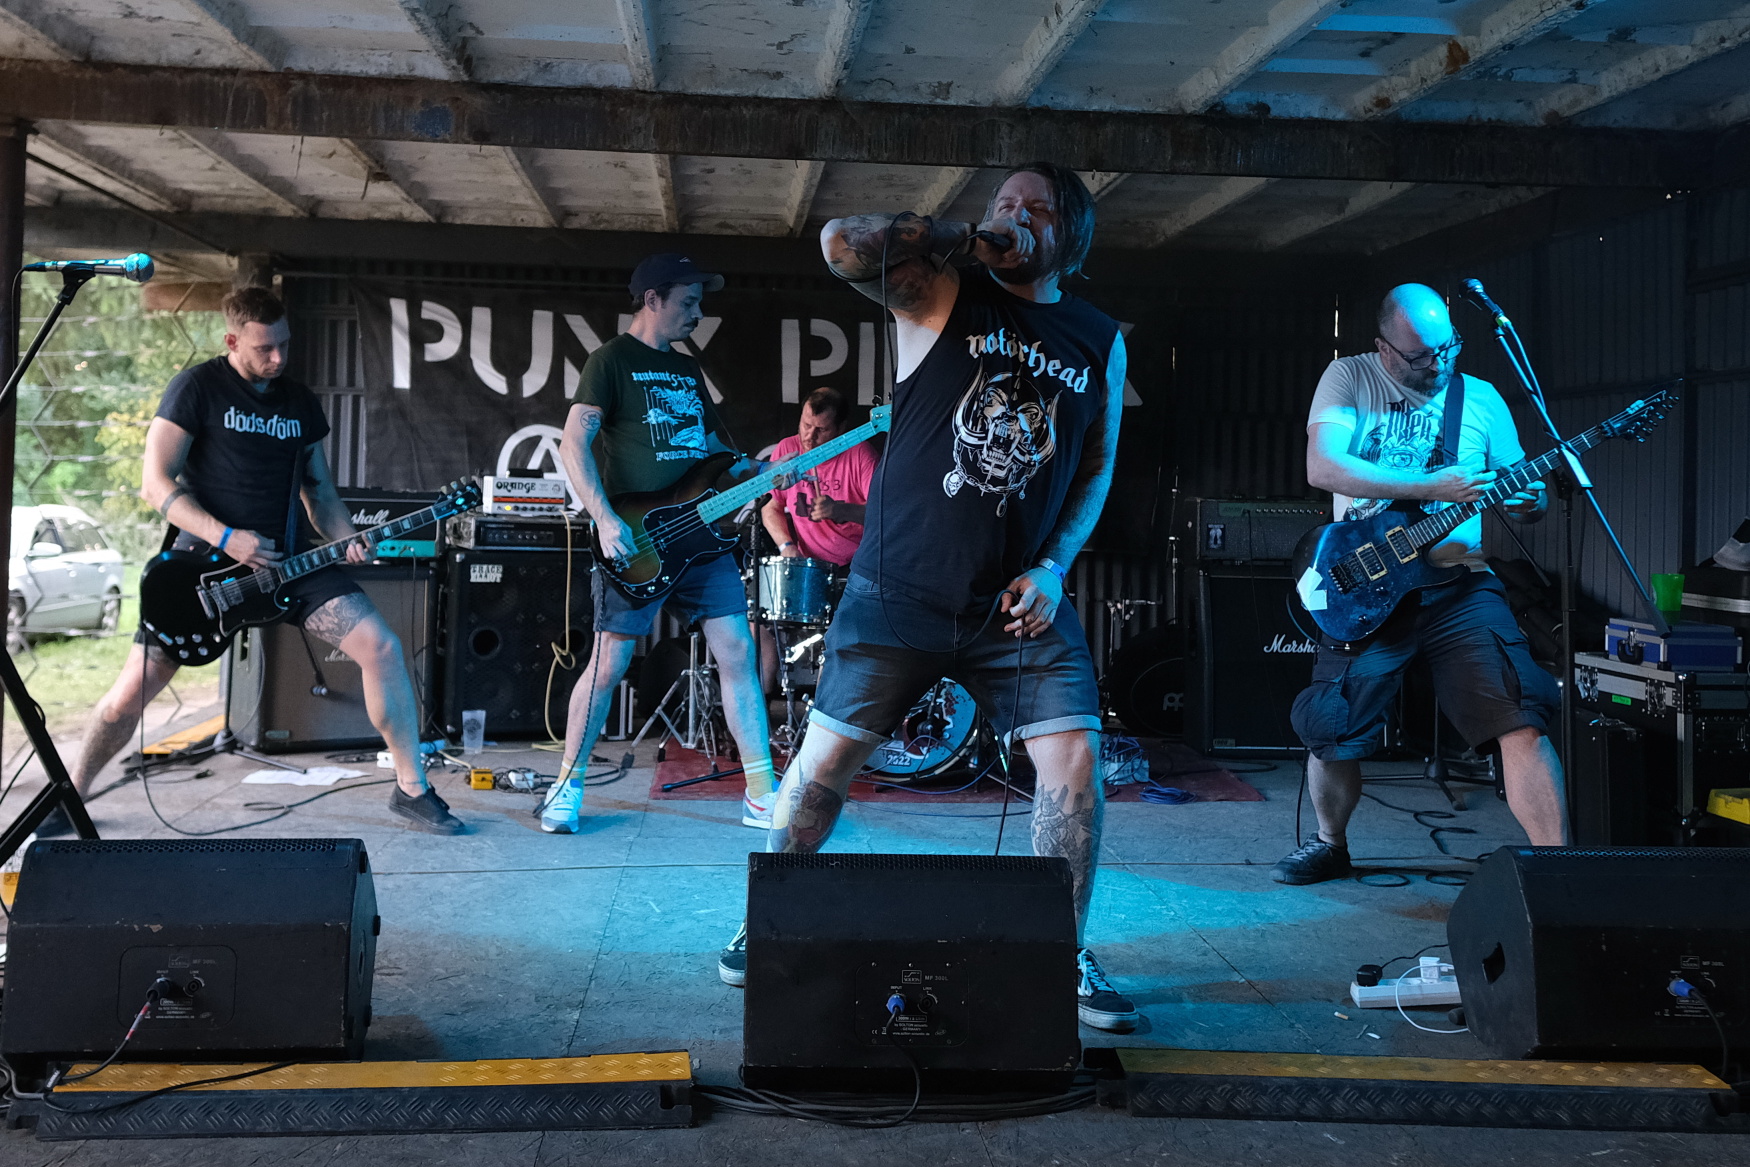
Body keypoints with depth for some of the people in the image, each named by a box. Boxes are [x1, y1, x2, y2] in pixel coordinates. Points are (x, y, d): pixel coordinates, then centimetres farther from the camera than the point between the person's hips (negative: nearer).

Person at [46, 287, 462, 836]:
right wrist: (226, 538, -21)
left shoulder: (301, 401, 11)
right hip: (204, 557, -4)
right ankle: (72, 793, 23)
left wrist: (349, 540, -4)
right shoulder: (198, 387, -5)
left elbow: (319, 492, 16)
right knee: (132, 691, -6)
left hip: (284, 558, 4)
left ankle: (412, 789, -4)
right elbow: (157, 483, -9)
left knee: (382, 647, -13)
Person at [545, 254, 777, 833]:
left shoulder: (688, 368, 20)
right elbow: (574, 444, -11)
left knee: (737, 653, 0)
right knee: (608, 666, 0)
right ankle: (568, 783, 19)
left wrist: (753, 471, 7)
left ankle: (762, 795, 5)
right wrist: (606, 521, -21)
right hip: (636, 543, -6)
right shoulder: (612, 360, -2)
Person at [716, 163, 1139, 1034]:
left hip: (1018, 603, 2)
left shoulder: (1099, 341, 9)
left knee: (1076, 765, -6)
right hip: (898, 593, -2)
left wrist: (1053, 567, -1)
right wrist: (965, 238, -11)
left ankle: (1064, 957, 14)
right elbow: (842, 243, -18)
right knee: (824, 761, 4)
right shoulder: (941, 294, -1)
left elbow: (1098, 467, 13)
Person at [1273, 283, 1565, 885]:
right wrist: (1431, 487, -18)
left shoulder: (1481, 398, 11)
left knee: (1521, 720, -15)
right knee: (1330, 730, 2)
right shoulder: (1349, 377, 3)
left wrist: (1529, 502, -10)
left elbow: (1517, 491, 16)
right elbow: (1322, 466, -13)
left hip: (1460, 585, 1)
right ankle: (1330, 843, 28)